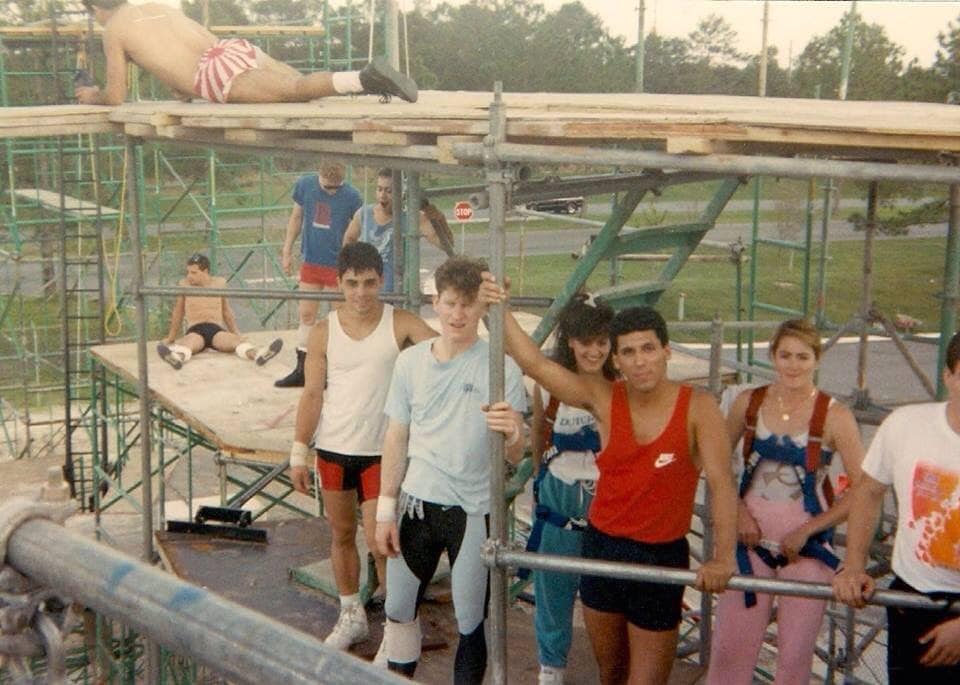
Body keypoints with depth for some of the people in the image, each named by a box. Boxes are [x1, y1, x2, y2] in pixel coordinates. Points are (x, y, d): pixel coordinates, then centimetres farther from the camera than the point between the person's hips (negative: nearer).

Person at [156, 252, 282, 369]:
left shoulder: (219, 283, 11)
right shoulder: (184, 285, 8)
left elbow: (227, 311, 22)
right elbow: (178, 313, 19)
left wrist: (236, 333, 21)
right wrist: (171, 338, 26)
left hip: (217, 330, 1)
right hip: (195, 331, -1)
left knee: (235, 340, -32)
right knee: (187, 343, -38)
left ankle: (258, 355, -63)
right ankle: (177, 358, -73)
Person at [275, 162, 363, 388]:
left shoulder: (351, 196, -14)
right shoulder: (304, 185, -4)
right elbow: (296, 217, 10)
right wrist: (287, 251, 10)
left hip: (338, 266, -4)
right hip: (311, 262, 4)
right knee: (306, 316, 9)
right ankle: (301, 370, 19)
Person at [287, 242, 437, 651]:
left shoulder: (400, 324, -7)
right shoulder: (323, 333, -2)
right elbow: (313, 395, 1)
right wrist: (299, 453, 0)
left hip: (380, 451, -3)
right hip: (333, 449, 3)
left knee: (379, 542, -4)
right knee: (342, 534, 15)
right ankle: (352, 616, 32)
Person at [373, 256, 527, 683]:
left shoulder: (500, 367, -11)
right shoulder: (411, 361, -1)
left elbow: (515, 457, -12)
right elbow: (396, 438, 7)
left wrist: (511, 435, -35)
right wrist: (386, 510, 5)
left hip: (474, 512, -3)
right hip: (417, 504, 3)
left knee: (470, 623, 7)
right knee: (398, 611, 15)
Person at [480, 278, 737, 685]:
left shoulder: (697, 408, -14)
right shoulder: (603, 399, -6)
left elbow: (721, 483, -22)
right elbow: (535, 364, -11)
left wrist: (723, 557, -33)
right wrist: (500, 312, -22)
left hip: (661, 557, -3)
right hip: (601, 546, 3)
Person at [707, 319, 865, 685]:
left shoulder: (834, 416, -10)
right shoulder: (748, 403, -1)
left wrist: (808, 530, -12)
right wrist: (736, 509, -4)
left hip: (807, 545, -2)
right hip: (750, 537, 2)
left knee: (796, 653, 7)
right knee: (729, 646, 5)